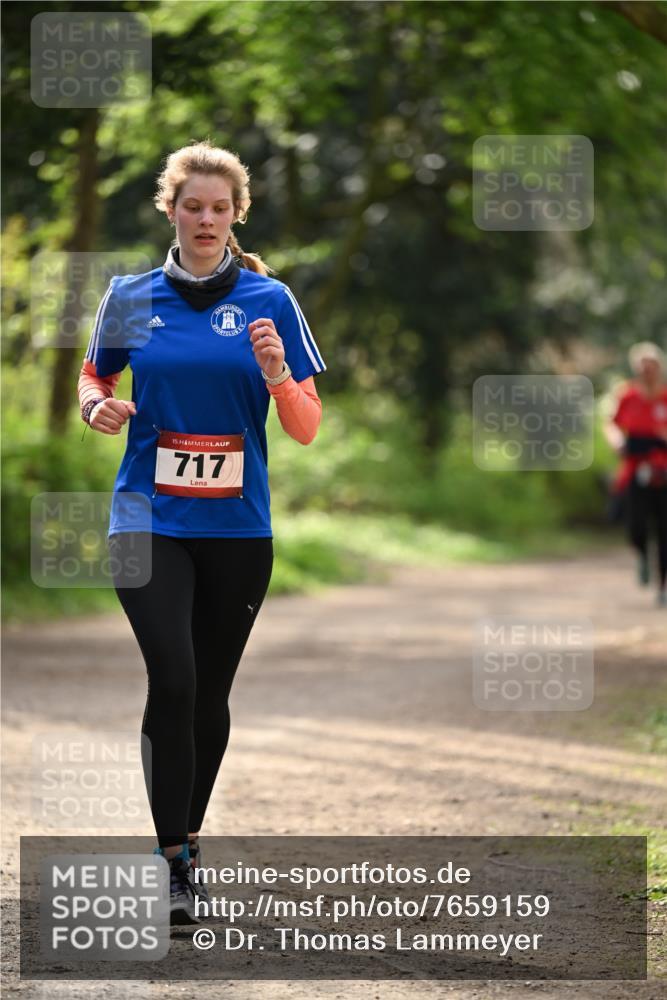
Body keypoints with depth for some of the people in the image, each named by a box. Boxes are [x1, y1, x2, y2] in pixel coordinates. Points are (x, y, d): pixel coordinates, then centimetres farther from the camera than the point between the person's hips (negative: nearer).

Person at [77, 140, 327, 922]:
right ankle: (172, 863, -13)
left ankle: (188, 839, 28)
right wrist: (98, 406, -3)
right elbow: (93, 375, 20)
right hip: (150, 520, -1)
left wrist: (277, 376, -19)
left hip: (238, 527, 1)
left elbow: (306, 430, 1)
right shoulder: (131, 297, 4)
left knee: (210, 692, 10)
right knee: (172, 680, -16)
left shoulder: (269, 301, 1)